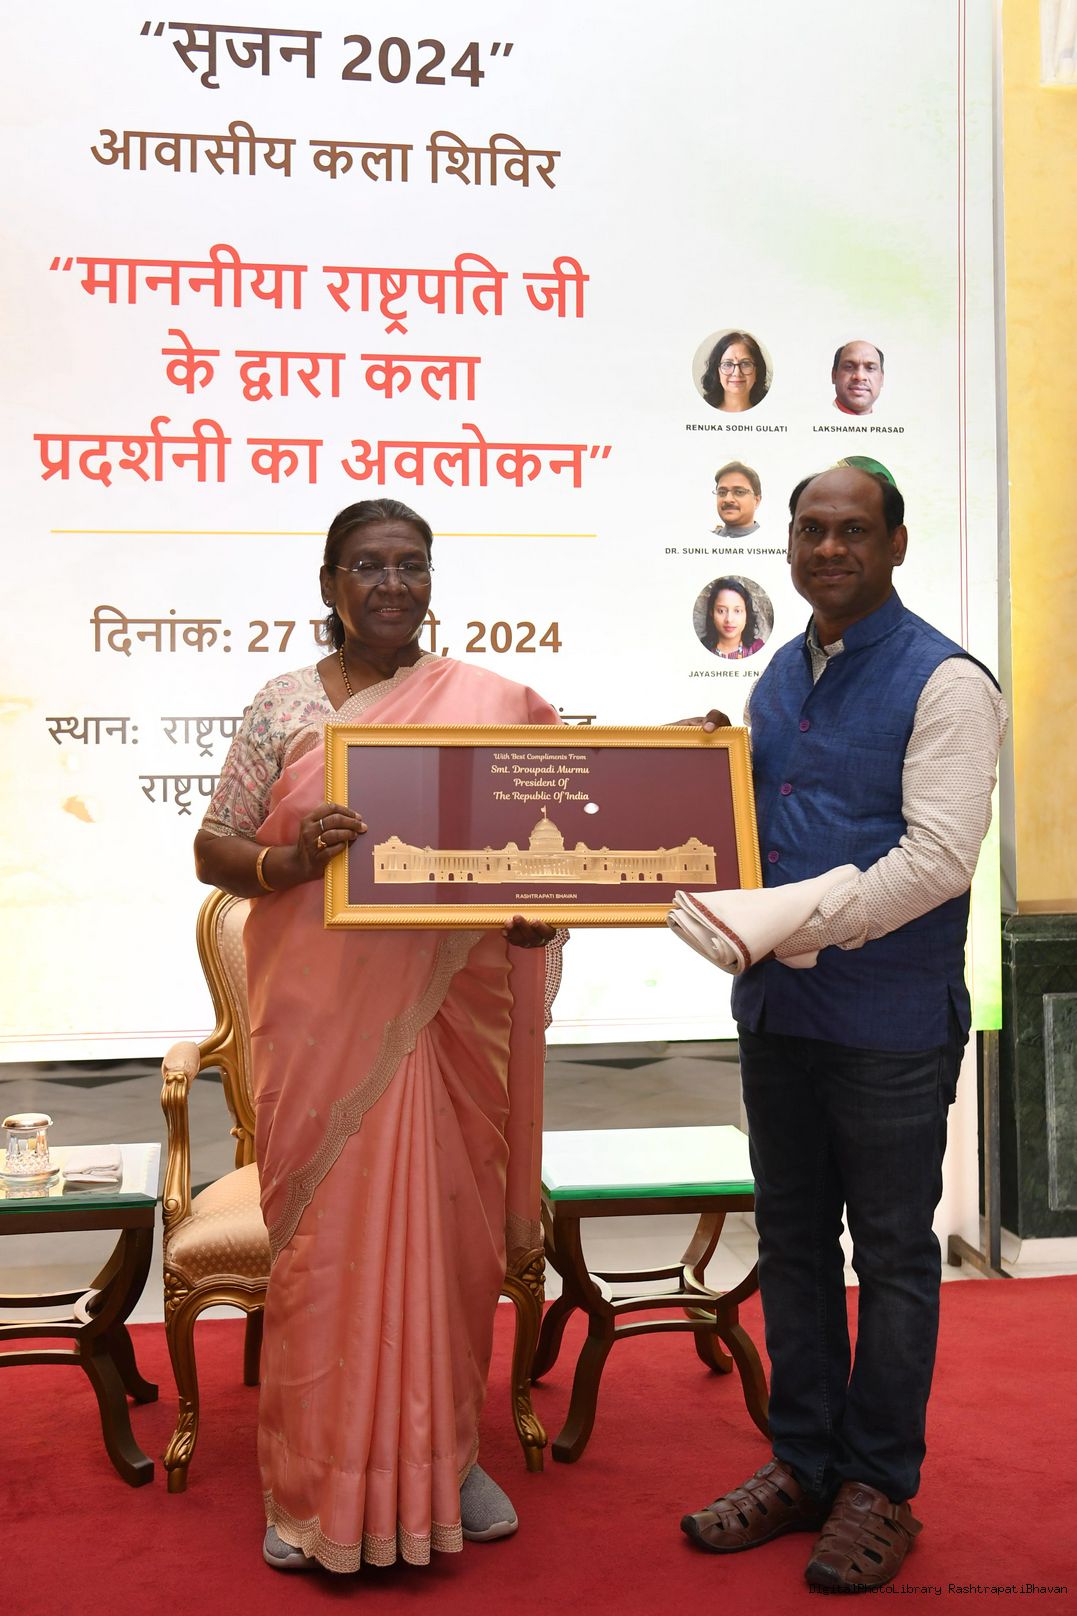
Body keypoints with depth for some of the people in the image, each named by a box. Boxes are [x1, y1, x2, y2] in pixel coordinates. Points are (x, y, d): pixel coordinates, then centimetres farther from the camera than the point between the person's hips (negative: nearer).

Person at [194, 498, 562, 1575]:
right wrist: (291, 859, -18)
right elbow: (212, 850, 2)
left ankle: (443, 1453, 29)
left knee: (449, 1223, 9)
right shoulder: (284, 707, 3)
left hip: (450, 1014, 1)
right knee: (325, 1231, 4)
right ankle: (317, 1481, 21)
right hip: (322, 1017, -1)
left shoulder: (493, 706, 5)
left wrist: (540, 911, -11)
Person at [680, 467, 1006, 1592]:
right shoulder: (779, 677, 12)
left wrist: (794, 921, -26)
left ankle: (879, 1487, 22)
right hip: (777, 1007, 7)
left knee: (892, 1253, 7)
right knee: (792, 1239, 15)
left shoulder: (943, 683, -10)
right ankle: (804, 1464, 30)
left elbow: (939, 857, -20)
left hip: (889, 1022, -6)